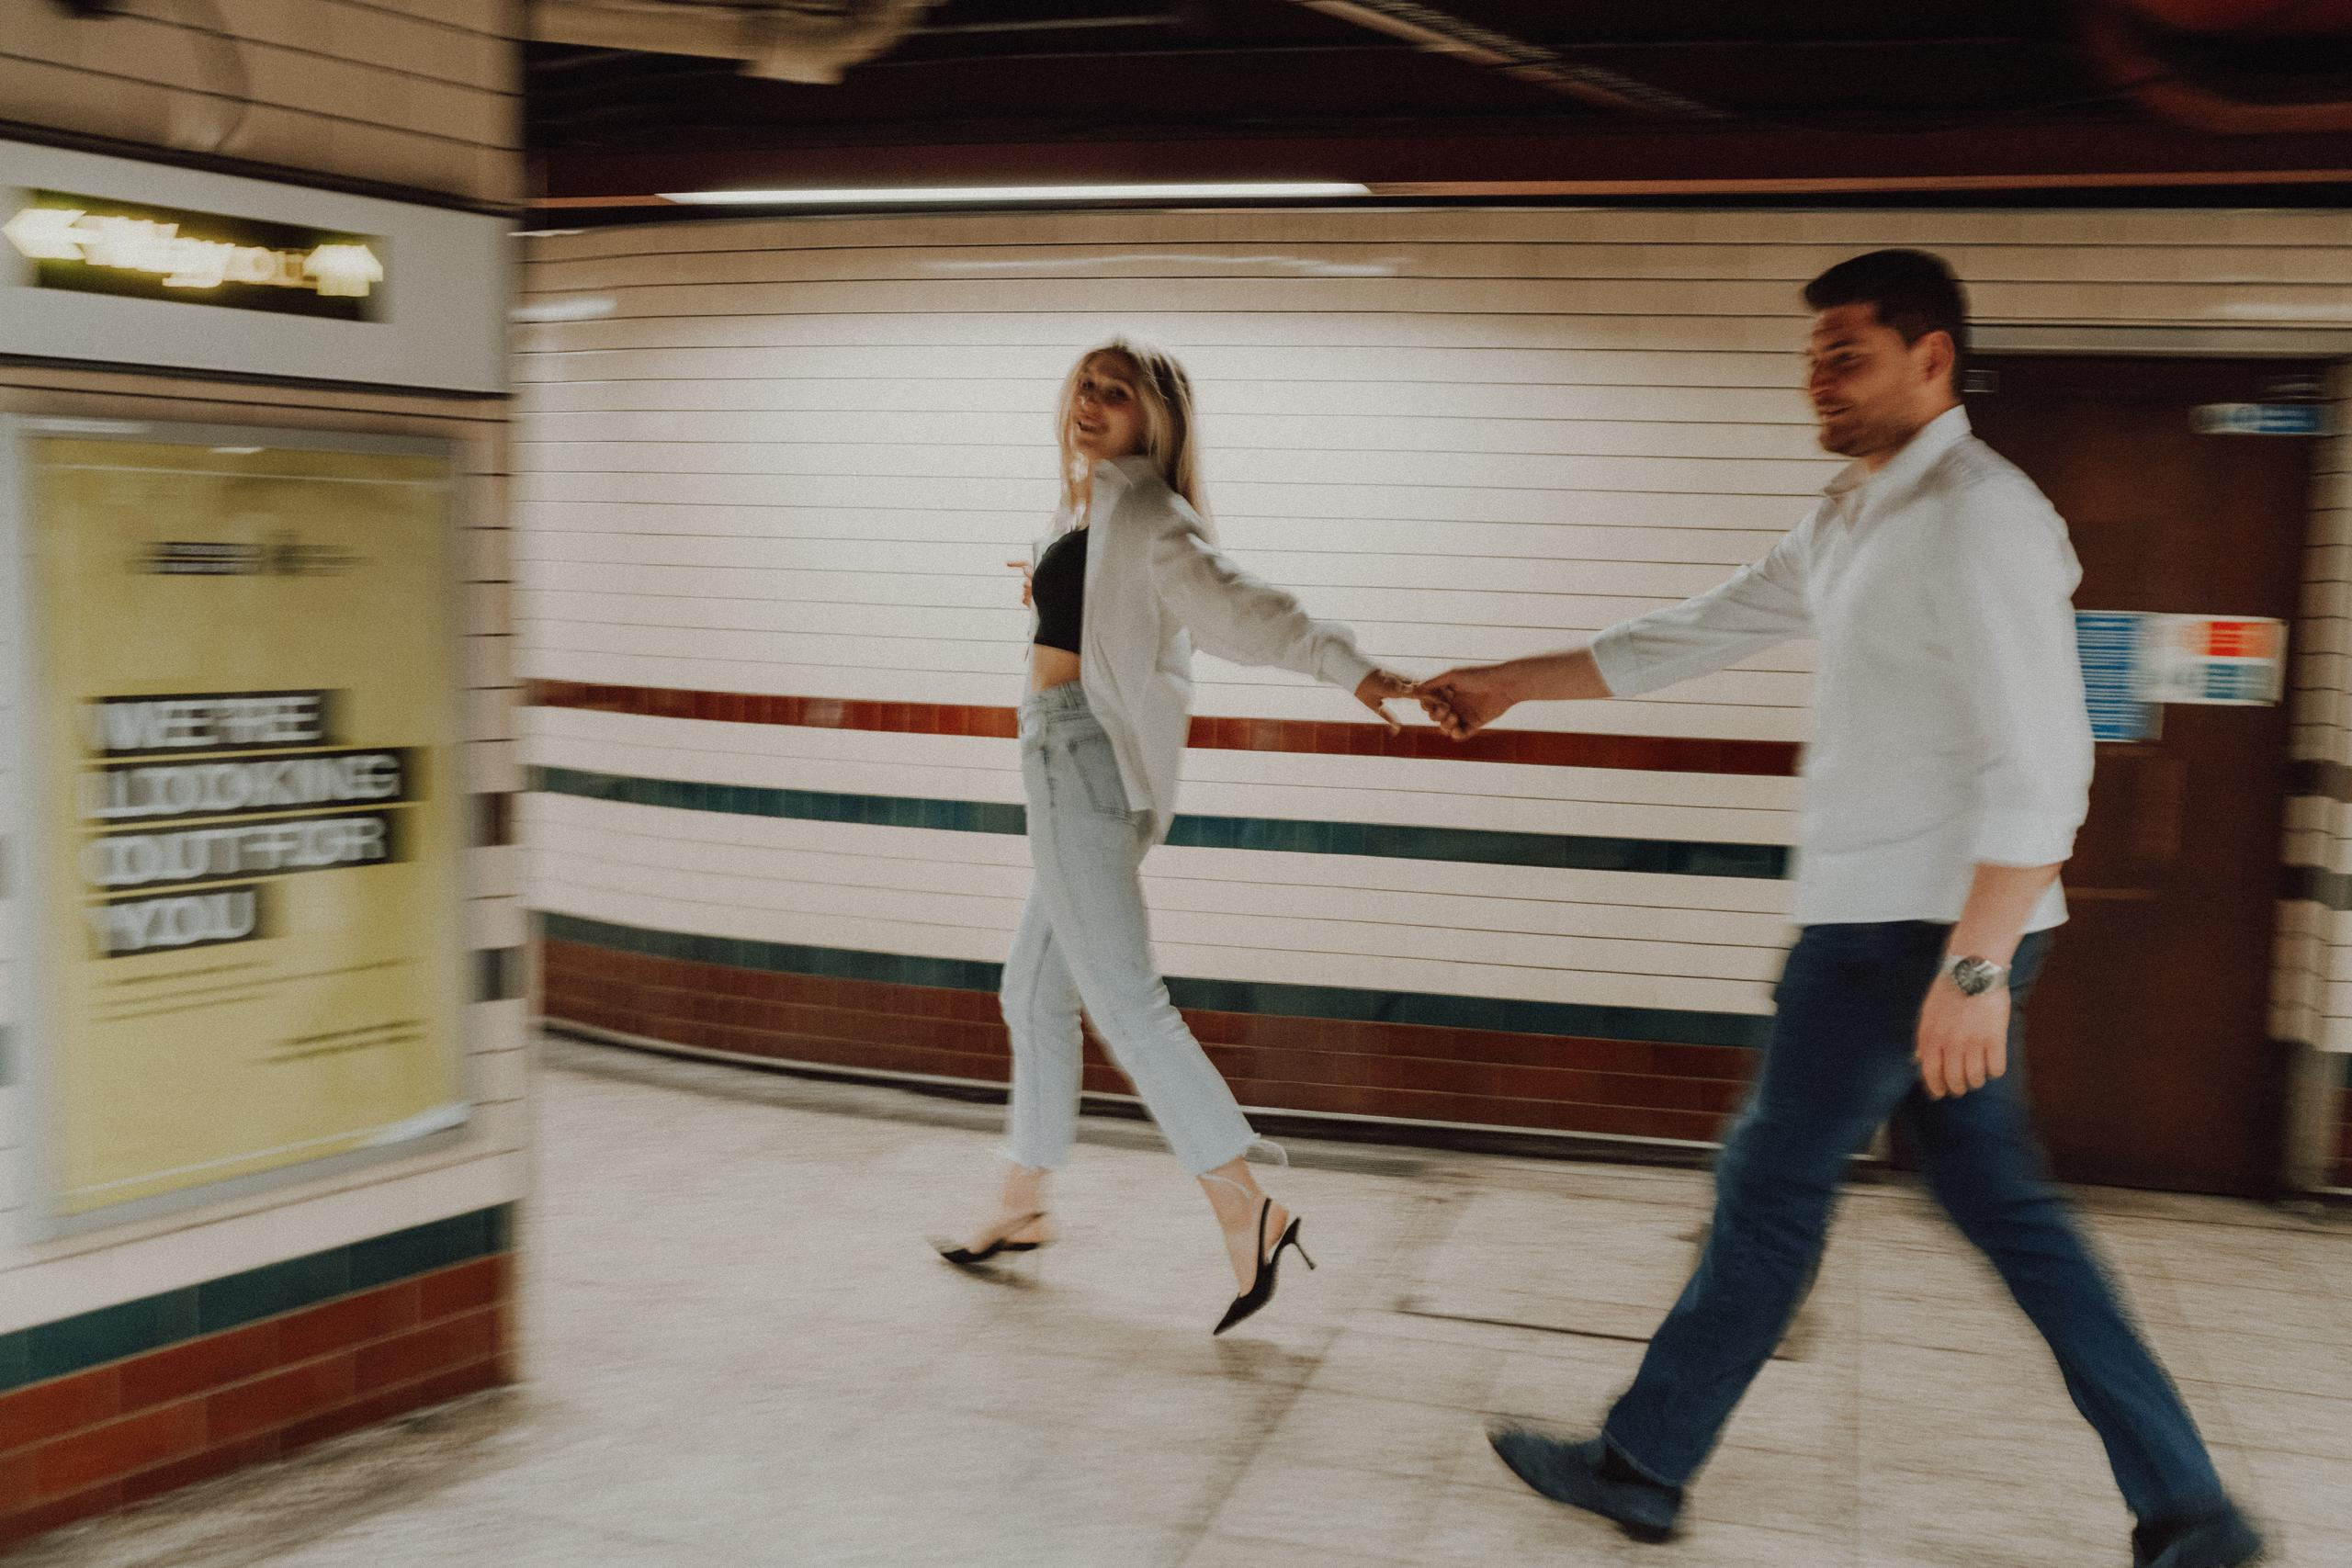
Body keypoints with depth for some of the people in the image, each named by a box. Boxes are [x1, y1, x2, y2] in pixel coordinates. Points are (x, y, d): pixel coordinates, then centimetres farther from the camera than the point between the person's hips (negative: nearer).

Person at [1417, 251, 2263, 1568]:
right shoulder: (1850, 527, 14)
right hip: (1891, 922, 9)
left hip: (1922, 927, -9)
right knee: (2005, 1207, 12)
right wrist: (1515, 683, 23)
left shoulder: (1981, 518, -16)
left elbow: (2038, 766, -23)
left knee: (1773, 1184, 2)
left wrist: (1976, 967, -26)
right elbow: (1692, 637, 21)